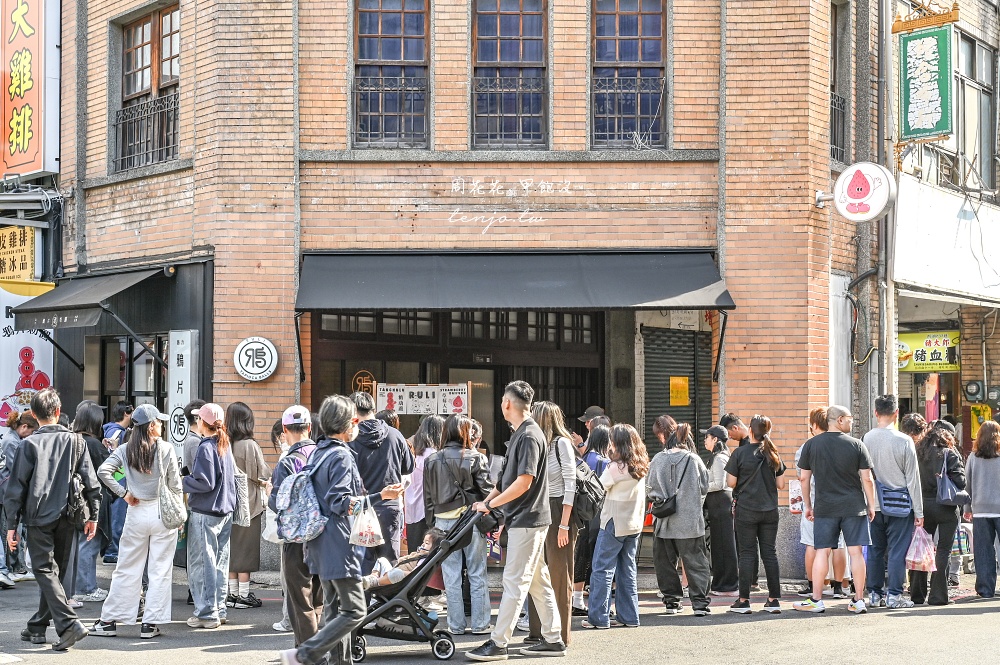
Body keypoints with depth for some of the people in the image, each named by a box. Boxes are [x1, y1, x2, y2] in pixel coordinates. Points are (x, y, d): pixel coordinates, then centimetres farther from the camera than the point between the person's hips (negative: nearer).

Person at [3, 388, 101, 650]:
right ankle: (37, 628, 22)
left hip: (39, 516, -4)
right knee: (54, 571, 14)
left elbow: (16, 487, -6)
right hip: (67, 517, 4)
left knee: (44, 571, -1)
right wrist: (93, 516, 11)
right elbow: (91, 482, 3)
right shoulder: (75, 441, 3)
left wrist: (12, 524, 0)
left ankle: (69, 624, -17)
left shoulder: (29, 444, -7)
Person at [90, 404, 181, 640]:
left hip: (136, 513, 3)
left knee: (126, 569, 9)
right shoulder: (166, 449, -6)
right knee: (160, 570, 4)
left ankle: (109, 620, 11)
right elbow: (174, 485, -3)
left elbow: (103, 471, -10)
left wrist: (124, 493, -2)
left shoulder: (125, 450, 1)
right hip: (162, 512, -2)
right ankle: (150, 624, 4)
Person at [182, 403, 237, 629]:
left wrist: (183, 481, -5)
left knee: (202, 563, -1)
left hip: (205, 513, -8)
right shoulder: (226, 445, 9)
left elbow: (205, 483, -20)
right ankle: (219, 609, 20)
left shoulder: (206, 448, -16)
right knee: (220, 562, 14)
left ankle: (207, 613, 2)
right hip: (225, 511, 8)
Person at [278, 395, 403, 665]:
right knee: (354, 611, -8)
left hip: (320, 544, 10)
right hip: (339, 545, -10)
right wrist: (381, 496, -23)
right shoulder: (342, 456, -15)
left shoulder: (318, 452, 13)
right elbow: (341, 503, -22)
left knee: (334, 608, 14)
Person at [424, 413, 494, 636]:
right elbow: (487, 490, -6)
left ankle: (456, 625, 10)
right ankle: (480, 624, 9)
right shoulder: (475, 458, -5)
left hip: (444, 521, 2)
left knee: (451, 576, 7)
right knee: (477, 574, 6)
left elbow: (428, 497, 7)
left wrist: (431, 523, 14)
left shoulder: (432, 461, 4)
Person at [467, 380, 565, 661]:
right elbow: (507, 479, 20)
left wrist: (490, 504, -16)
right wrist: (487, 502, 10)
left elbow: (523, 482, -22)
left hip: (526, 520, -10)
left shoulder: (529, 436, -16)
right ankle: (553, 639, 17)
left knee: (514, 582, -7)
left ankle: (498, 644, -6)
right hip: (525, 519, 10)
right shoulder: (521, 434, 15)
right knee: (538, 581, 12)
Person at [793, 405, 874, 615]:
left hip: (825, 508, 1)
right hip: (854, 506, -1)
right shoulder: (856, 445, -2)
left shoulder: (811, 445, 1)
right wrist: (871, 505, 8)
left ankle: (816, 600, 5)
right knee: (856, 552, 3)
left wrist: (808, 506, 14)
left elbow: (804, 478, 4)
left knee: (822, 552, 3)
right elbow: (867, 479, -2)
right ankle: (859, 600, 5)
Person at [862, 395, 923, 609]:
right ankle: (893, 595, 1)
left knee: (875, 550, 11)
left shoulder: (866, 439, -1)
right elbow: (913, 478, -5)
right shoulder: (904, 441, -9)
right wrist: (918, 511, 0)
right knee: (897, 550, 1)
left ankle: (874, 594, 15)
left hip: (873, 504, 3)